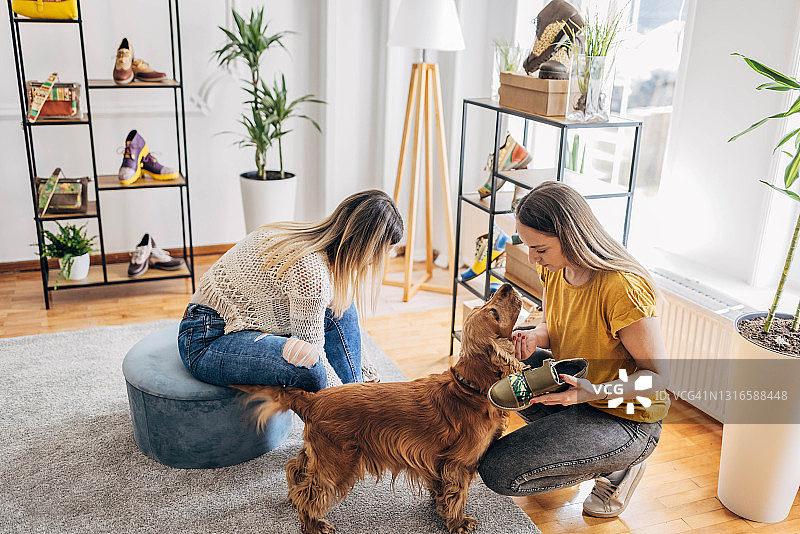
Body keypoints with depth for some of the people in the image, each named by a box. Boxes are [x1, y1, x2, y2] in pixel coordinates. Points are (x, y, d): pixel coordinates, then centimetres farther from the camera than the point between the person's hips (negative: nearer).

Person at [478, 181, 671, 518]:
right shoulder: (554, 268, -7)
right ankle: (569, 436, 12)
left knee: (497, 471, -16)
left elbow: (658, 374, -22)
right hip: (573, 388, 8)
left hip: (624, 418, -8)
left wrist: (595, 392, -38)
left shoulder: (622, 288, -31)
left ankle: (618, 468, 4)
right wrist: (534, 337, -15)